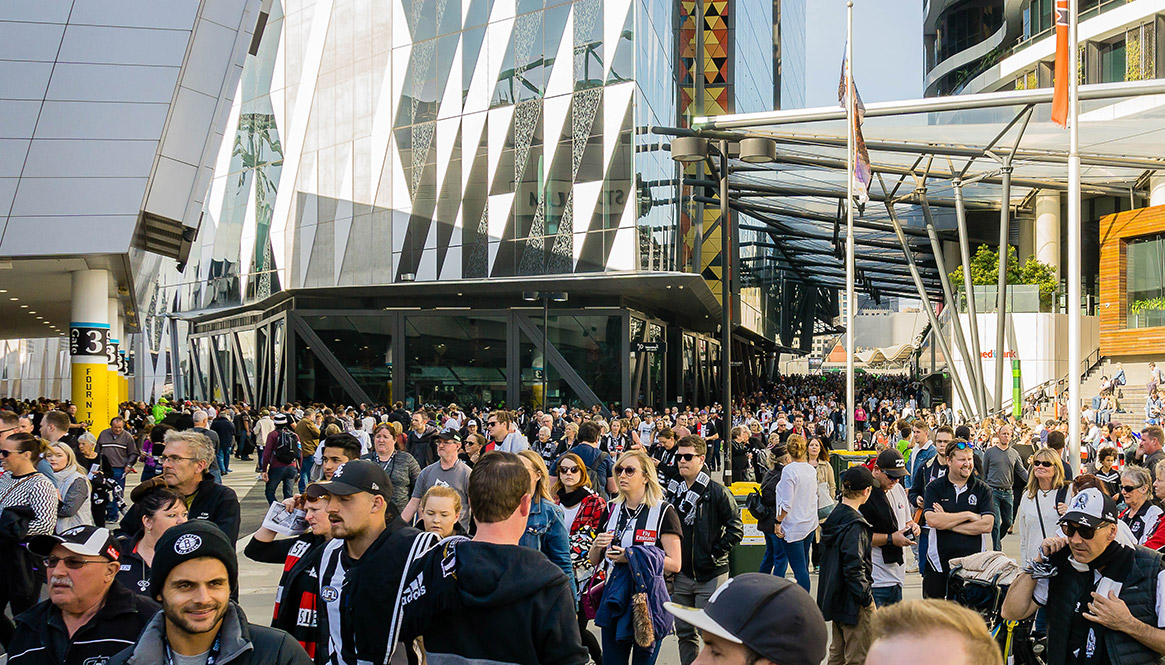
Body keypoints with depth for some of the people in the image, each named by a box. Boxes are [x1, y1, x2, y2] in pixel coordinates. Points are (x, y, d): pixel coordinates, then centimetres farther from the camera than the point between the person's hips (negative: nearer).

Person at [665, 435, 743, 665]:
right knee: (685, 634, 11)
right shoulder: (672, 491, 8)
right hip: (681, 575, 5)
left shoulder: (716, 492, -6)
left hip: (710, 575, -5)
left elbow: (735, 529, -7)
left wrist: (716, 553, -11)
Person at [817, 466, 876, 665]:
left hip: (834, 596, 9)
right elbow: (853, 567, -24)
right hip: (853, 602, -9)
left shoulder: (834, 516, 7)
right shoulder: (855, 525, -21)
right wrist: (866, 597, -15)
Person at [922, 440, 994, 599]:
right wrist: (968, 515, -11)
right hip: (939, 561, 0)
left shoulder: (982, 489, 4)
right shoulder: (935, 487, 2)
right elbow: (932, 520, -14)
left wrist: (947, 523, -11)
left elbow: (986, 525, -9)